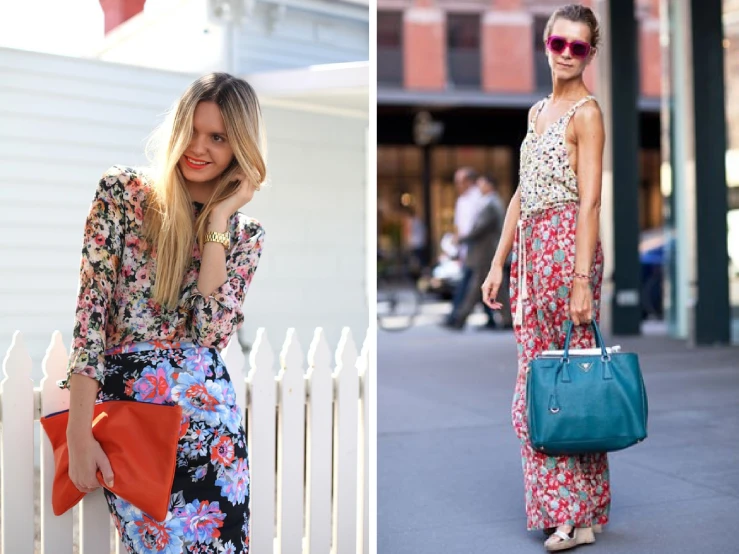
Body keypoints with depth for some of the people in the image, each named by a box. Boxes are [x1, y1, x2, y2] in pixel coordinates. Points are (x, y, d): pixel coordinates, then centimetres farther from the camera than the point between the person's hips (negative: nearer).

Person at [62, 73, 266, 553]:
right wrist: (79, 432, -14)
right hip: (125, 405, -2)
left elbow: (210, 331, -10)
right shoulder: (122, 191, -2)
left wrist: (217, 221, -10)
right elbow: (91, 306, -8)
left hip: (208, 411, 3)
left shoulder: (246, 233, 5)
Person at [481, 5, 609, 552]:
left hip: (567, 246, -8)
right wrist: (498, 262, 15)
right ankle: (554, 504, 19)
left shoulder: (587, 111, -4)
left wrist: (582, 279, -19)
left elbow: (590, 200, -12)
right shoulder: (538, 111, 19)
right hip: (531, 248, 8)